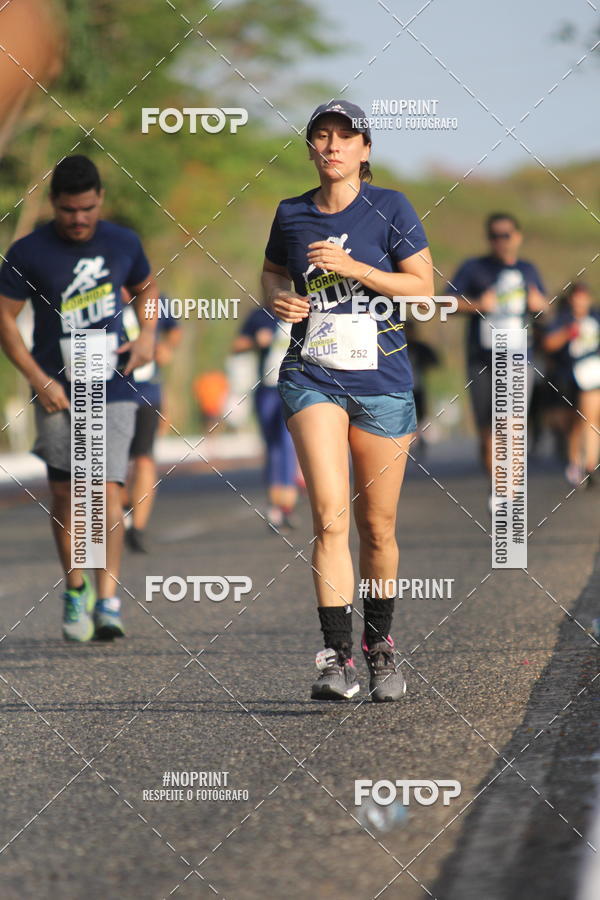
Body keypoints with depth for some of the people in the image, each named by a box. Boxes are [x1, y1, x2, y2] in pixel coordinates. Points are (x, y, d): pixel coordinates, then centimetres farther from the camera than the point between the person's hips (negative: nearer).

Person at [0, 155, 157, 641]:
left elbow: (146, 287, 20)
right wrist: (40, 380, -12)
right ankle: (75, 590, 24)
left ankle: (108, 601, -15)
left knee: (107, 488, -12)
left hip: (113, 387, 0)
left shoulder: (124, 243, 1)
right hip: (57, 392, 0)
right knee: (65, 494, 6)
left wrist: (147, 335, 2)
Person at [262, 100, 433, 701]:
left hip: (381, 380, 0)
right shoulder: (291, 215, 7)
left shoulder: (389, 207, -1)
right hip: (311, 376, 1)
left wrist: (353, 268, -14)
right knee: (330, 517, -17)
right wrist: (278, 298, 3)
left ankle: (379, 645, 27)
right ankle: (337, 656, -17)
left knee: (377, 528, 7)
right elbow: (271, 271, 25)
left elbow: (423, 285, -3)